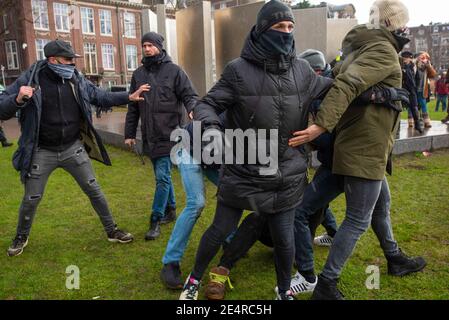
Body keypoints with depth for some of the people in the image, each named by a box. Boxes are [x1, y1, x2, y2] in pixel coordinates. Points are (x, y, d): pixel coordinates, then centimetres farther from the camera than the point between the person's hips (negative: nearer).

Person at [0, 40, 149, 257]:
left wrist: (129, 97, 2)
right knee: (31, 199, 10)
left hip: (73, 149, 2)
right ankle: (21, 237, 38)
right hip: (42, 152, -2)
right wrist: (18, 100, -32)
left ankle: (112, 231, 22)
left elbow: (101, 97, 11)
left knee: (94, 190, 6)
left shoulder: (77, 80, -2)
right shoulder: (29, 79, -12)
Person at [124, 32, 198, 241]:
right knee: (162, 175, 14)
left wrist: (193, 110, -27)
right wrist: (129, 133, 13)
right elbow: (133, 107, 15)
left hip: (169, 134, -5)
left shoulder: (174, 71, -1)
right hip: (149, 136, 5)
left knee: (162, 176, -7)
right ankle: (170, 210, 30)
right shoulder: (138, 74, 13)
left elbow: (190, 95, -4)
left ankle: (156, 220, 1)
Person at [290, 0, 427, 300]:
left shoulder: (361, 47, 15)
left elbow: (346, 84, 13)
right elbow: (347, 85, -30)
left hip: (363, 147, 10)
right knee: (358, 220, -2)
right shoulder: (383, 51, -14)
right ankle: (326, 285, 7)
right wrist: (321, 125, -39)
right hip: (364, 150, -10)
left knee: (381, 204, 26)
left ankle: (395, 259, 46)